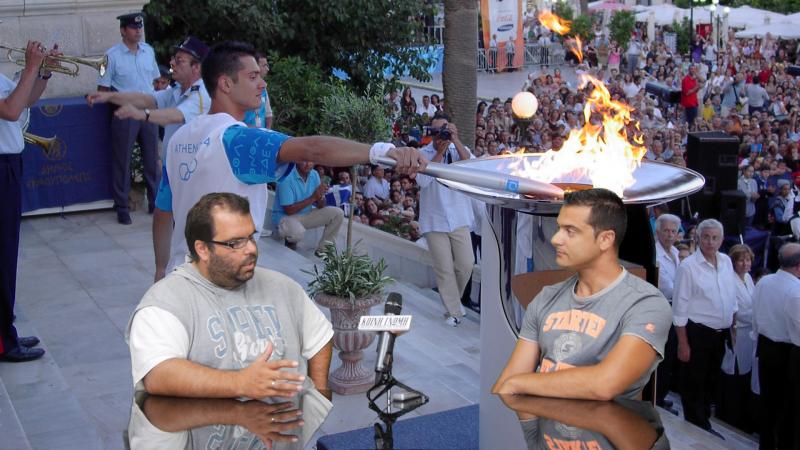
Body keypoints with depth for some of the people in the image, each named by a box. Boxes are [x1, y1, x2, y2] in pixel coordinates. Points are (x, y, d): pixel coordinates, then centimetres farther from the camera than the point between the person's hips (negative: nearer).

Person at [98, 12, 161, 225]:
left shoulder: (149, 51, 6)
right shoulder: (112, 55, -8)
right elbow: (103, 89, -5)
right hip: (125, 115, -4)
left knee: (152, 159, 10)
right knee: (122, 162, 2)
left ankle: (155, 202, 21)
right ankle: (121, 207, 10)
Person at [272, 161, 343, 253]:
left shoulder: (314, 174, -2)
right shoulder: (287, 177, -22)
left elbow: (320, 207, 0)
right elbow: (289, 210, -23)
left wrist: (321, 196, -24)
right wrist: (313, 197, -26)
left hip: (306, 215, 7)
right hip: (285, 216, -7)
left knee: (337, 213, -6)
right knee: (297, 232, -39)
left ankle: (322, 250, 4)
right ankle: (290, 240, 0)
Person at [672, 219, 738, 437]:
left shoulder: (726, 262, 4)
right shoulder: (688, 267, -15)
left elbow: (732, 298, 15)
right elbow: (680, 307, -14)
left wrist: (734, 329, 14)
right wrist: (683, 343, -14)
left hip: (721, 334, 6)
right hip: (697, 333, -6)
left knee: (710, 381, 18)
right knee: (695, 384, 5)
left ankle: (704, 424, 33)